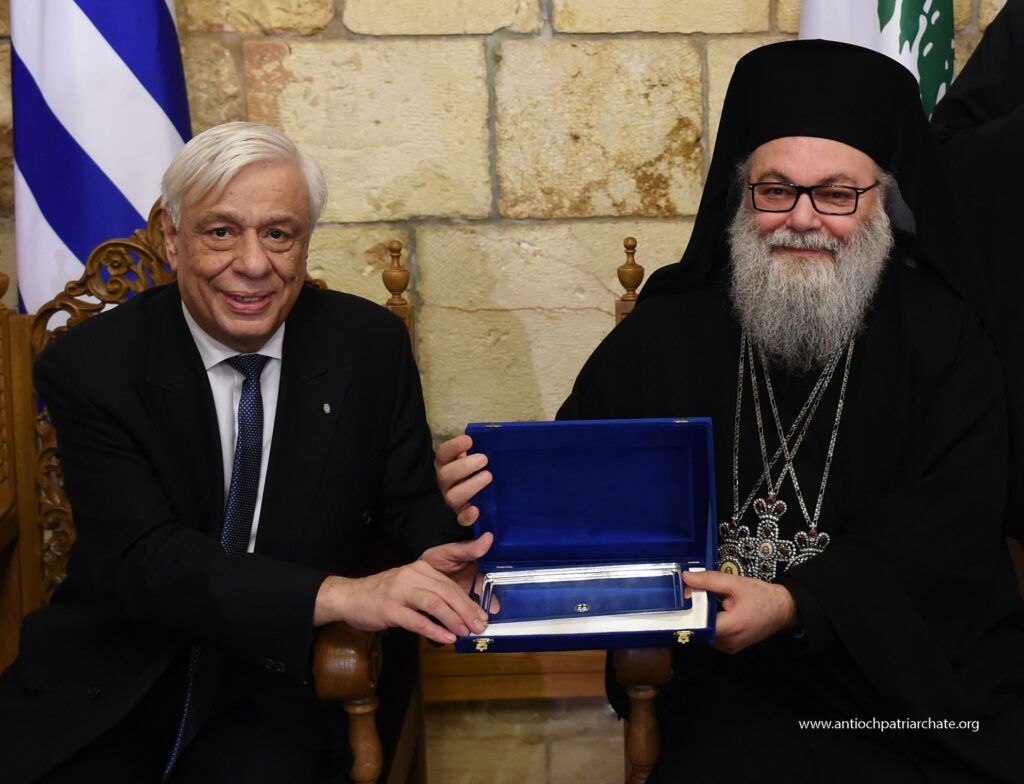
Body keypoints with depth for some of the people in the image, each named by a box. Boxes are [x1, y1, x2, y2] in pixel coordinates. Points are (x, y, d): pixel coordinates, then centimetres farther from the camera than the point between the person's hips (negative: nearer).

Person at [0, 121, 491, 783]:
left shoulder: (372, 344, -2)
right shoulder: (89, 367, -8)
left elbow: (410, 501, 5)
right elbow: (143, 558, -18)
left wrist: (441, 553, -21)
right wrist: (336, 595, -33)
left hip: (280, 688, 0)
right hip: (105, 697, 0)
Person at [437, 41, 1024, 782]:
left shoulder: (942, 333, 0)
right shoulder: (669, 331, 5)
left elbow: (948, 525, -10)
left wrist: (797, 605, -25)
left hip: (926, 675, 0)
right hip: (739, 688, 1)